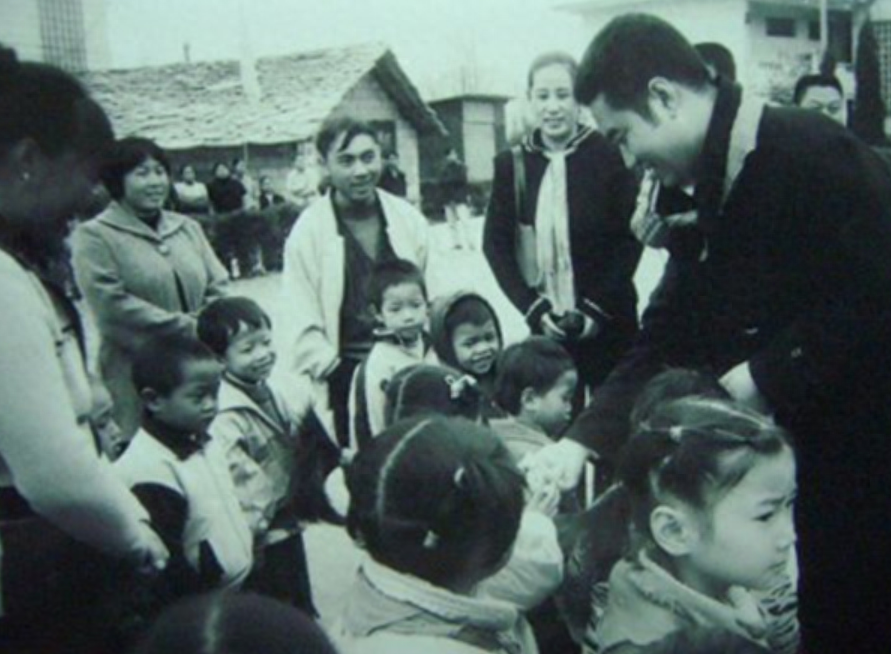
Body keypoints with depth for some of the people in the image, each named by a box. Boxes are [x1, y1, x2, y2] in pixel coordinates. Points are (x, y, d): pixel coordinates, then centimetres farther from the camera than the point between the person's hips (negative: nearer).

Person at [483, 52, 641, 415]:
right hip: (546, 323, 1)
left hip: (609, 319, -1)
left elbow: (630, 239, -4)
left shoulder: (609, 155, -4)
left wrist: (595, 308, -12)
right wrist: (533, 309, -8)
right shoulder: (511, 163, 1)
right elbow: (495, 243, 3)